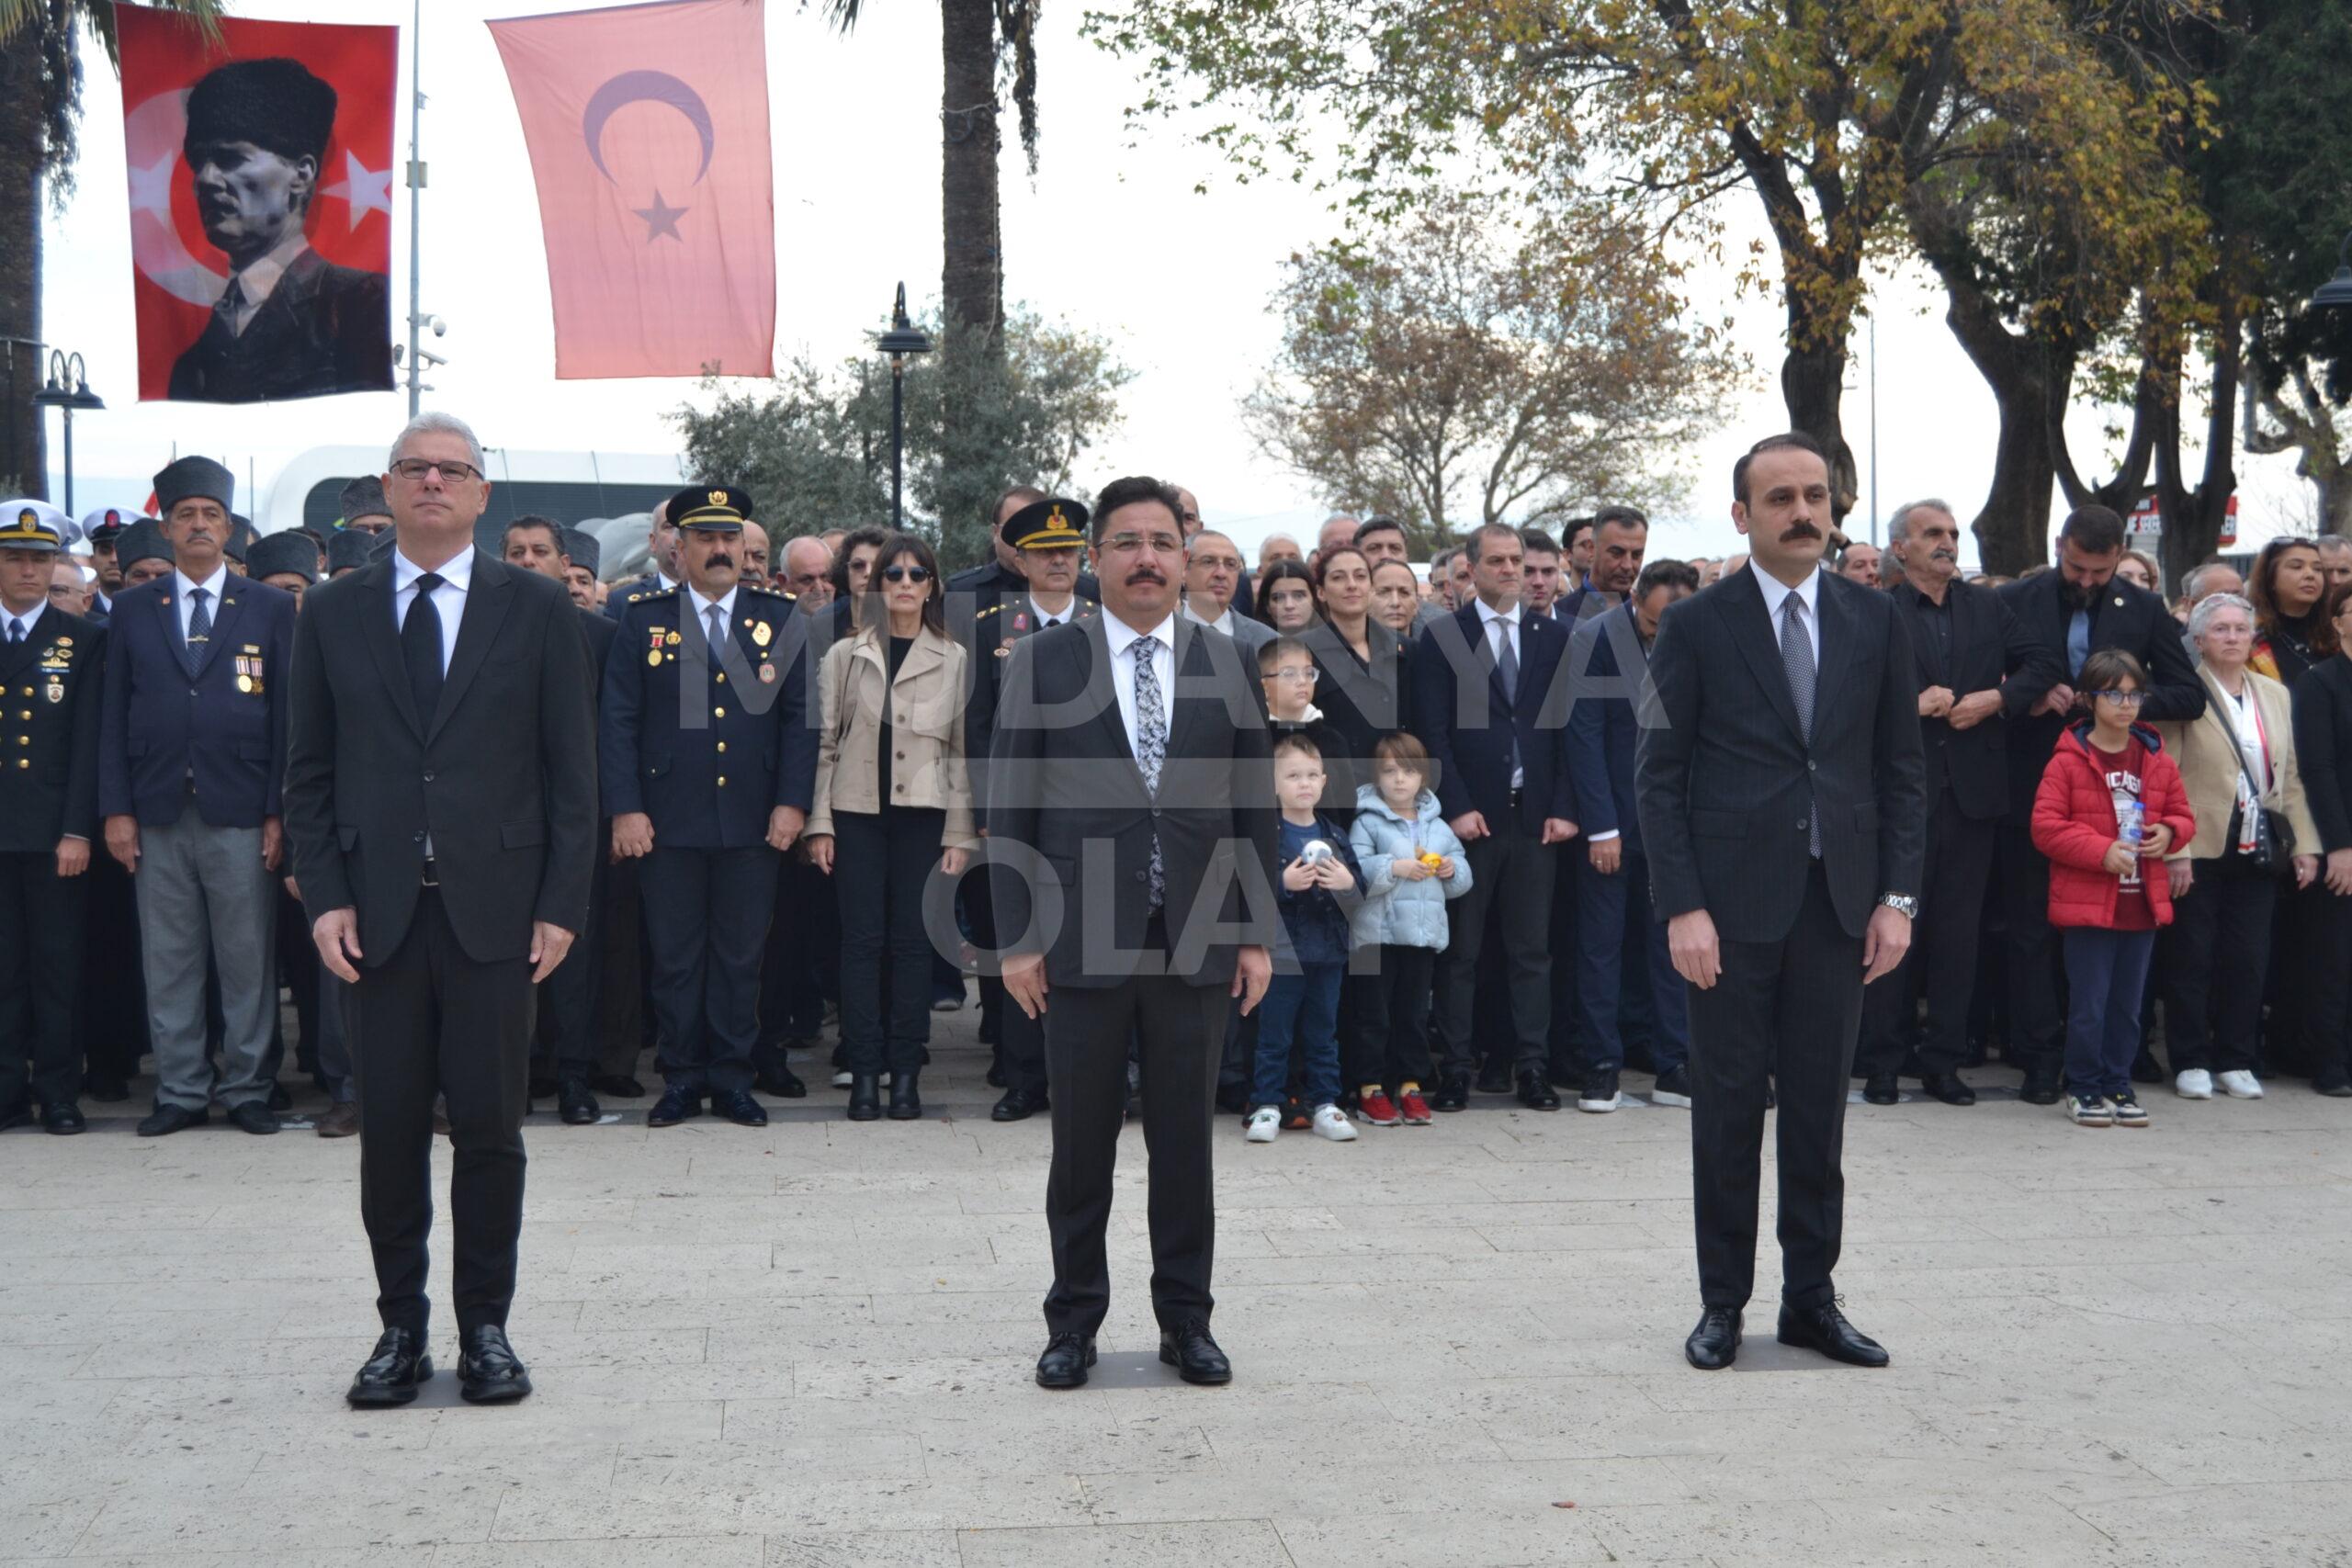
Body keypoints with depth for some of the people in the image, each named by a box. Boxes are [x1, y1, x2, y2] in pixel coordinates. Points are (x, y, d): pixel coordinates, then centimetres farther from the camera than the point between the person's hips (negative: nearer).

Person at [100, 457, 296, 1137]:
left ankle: (247, 1089, 13)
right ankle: (181, 1091, 15)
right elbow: (115, 716, 7)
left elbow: (285, 715, 2)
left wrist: (278, 813, -4)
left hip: (240, 815, -2)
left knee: (248, 962, 2)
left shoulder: (271, 607, 5)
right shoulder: (133, 609, 10)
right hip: (157, 817, 2)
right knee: (168, 964, 6)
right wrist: (116, 811, 0)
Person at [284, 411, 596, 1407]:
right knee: (389, 1128, 5)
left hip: (493, 907, -1)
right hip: (377, 911, 1)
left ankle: (485, 1327, 16)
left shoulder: (535, 608, 4)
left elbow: (571, 769, 2)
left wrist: (562, 904, -4)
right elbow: (309, 772, 9)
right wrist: (324, 895, -2)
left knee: (489, 1127, 3)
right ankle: (400, 1327, 17)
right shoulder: (334, 612, 9)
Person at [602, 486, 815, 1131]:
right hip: (668, 822, 0)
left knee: (741, 954, 6)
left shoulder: (782, 621, 7)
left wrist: (792, 802, -4)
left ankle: (732, 1076, 16)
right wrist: (625, 808, -6)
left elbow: (800, 716, 5)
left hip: (753, 823, 1)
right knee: (674, 955, 5)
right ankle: (682, 1077, 16)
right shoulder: (644, 621, 5)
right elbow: (617, 721, 2)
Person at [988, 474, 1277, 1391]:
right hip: (1082, 943, -1)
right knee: (1082, 1143, 6)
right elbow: (1010, 808, 0)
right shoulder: (1042, 663, 1)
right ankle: (1074, 1323, 20)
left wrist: (1256, 933, 3)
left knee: (1185, 1141, 8)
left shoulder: (1228, 665, 7)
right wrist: (1018, 936, -5)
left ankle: (1186, 1321, 20)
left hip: (1196, 944, 2)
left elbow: (1254, 807, 8)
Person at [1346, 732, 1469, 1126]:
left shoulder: (1438, 826, 12)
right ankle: (1370, 1088, 9)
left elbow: (1463, 875, 17)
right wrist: (1395, 868, -23)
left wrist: (1452, 871, -4)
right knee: (1374, 1014, 2)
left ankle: (1410, 1085, 18)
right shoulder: (1366, 823, -4)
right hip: (1376, 933, -4)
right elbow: (1353, 871, -16)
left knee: (1414, 1013, 10)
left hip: (1424, 933, 5)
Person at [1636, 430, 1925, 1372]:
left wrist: (1897, 895, 1)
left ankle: (1811, 1298, 19)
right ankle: (1722, 1302, 16)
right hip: (1733, 901, -3)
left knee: (1820, 1108, 9)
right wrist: (1681, 906, -11)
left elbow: (1901, 767, 9)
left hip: (1840, 900, 3)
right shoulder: (1697, 625, -2)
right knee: (1728, 1106, 5)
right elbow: (1659, 775, -3)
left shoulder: (1875, 622, 7)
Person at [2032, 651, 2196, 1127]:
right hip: (2087, 904, -4)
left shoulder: (2157, 761, 7)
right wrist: (2102, 851, -18)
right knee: (2089, 1004, 0)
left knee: (2128, 1003, 12)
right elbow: (2045, 827, -11)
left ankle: (2118, 1084, 23)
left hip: (2142, 904, 5)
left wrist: (2168, 832, -7)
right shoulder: (2068, 760, -8)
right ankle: (2083, 1088, 12)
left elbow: (2183, 815, 16)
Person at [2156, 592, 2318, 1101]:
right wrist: (2173, 851, -15)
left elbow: (2292, 778, 13)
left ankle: (2235, 1061, 17)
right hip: (2200, 849, -4)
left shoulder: (2277, 696, 12)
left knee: (2248, 960, 6)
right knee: (2192, 958, 2)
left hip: (2258, 850, 4)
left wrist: (2305, 844, 6)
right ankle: (2190, 1062, 12)